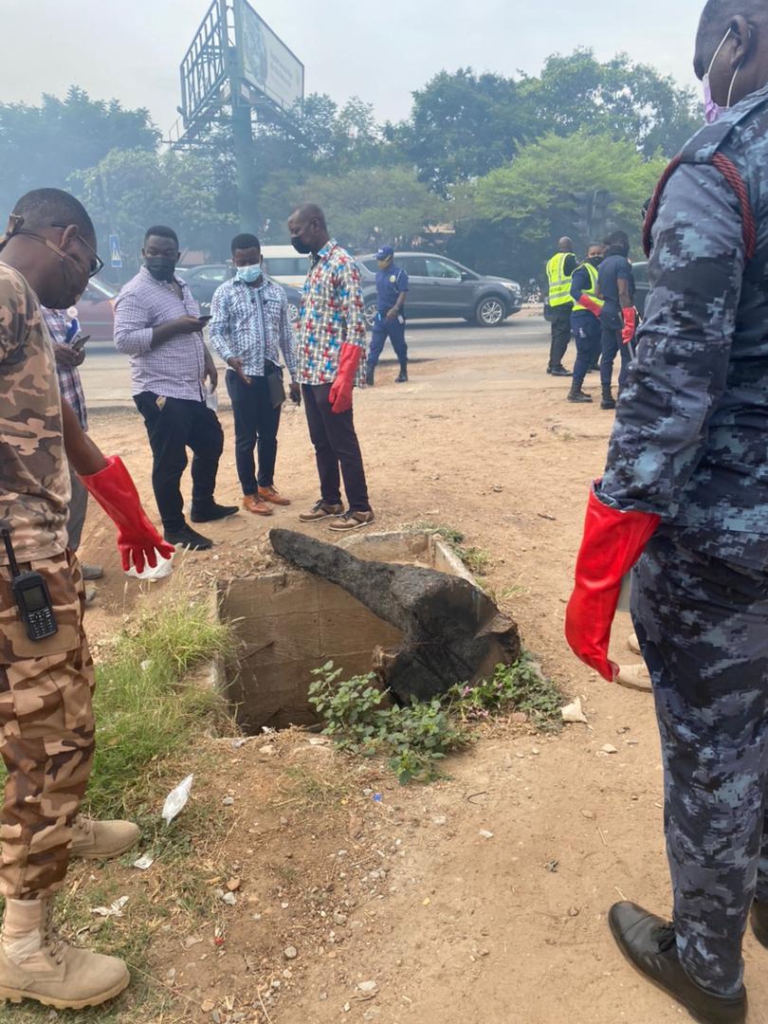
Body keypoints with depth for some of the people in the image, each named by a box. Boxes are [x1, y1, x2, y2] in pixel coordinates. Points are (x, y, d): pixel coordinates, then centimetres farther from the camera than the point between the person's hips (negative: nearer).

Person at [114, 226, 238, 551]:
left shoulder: (179, 285, 14)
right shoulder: (135, 293, -14)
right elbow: (124, 340, -24)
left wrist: (207, 359, 13)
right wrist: (173, 327, -25)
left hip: (192, 389, 10)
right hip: (161, 393, -10)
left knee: (211, 443, 21)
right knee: (170, 462, -3)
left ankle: (203, 506, 38)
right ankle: (174, 528, 11)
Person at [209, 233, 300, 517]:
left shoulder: (277, 292, 10)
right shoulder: (225, 293, -1)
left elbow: (286, 335, 11)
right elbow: (217, 332, -7)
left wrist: (295, 375, 8)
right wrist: (230, 357, -28)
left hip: (271, 374, 4)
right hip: (242, 376, -4)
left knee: (269, 435, 12)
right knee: (245, 438, 3)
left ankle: (266, 485, 28)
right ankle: (249, 494, 14)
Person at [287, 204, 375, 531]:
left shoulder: (341, 263, -12)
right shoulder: (315, 265, 15)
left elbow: (356, 326, -18)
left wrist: (344, 378, -23)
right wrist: (303, 370, 17)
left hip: (331, 374, -9)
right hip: (311, 373, 9)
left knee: (343, 443, -2)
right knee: (321, 442, 14)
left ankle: (361, 508, 8)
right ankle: (330, 500, 26)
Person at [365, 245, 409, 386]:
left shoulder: (399, 273, -9)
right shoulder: (379, 274, 12)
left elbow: (403, 293, -18)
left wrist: (395, 309, -30)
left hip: (395, 316, -6)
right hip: (380, 315, 6)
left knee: (399, 345, 5)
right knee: (375, 344, -4)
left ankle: (403, 373, 19)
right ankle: (369, 373, -10)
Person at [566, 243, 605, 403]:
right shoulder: (583, 270, -8)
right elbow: (575, 292, -23)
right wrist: (596, 307, -27)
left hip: (596, 317, 9)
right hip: (584, 317, -9)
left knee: (593, 352, 12)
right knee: (584, 354, -9)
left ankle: (577, 389, 18)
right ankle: (574, 392, -5)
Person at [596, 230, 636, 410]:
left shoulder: (604, 263, 13)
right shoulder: (622, 262, -13)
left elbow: (598, 292, 16)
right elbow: (623, 293, -20)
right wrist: (629, 319, -22)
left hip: (606, 311, 9)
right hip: (619, 313, -9)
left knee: (607, 356, 9)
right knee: (628, 356, -5)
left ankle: (607, 397, 10)